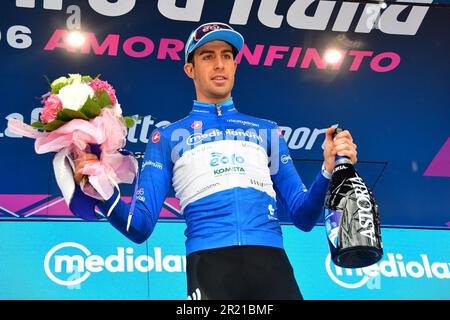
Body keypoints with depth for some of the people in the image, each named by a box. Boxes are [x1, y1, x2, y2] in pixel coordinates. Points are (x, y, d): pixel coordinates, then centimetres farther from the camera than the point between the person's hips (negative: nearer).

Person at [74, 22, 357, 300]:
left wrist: (329, 170, -1)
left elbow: (302, 217, 16)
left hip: (270, 260, 2)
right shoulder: (168, 137, 15)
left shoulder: (267, 131, 20)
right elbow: (140, 226, 7)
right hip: (210, 262, -2)